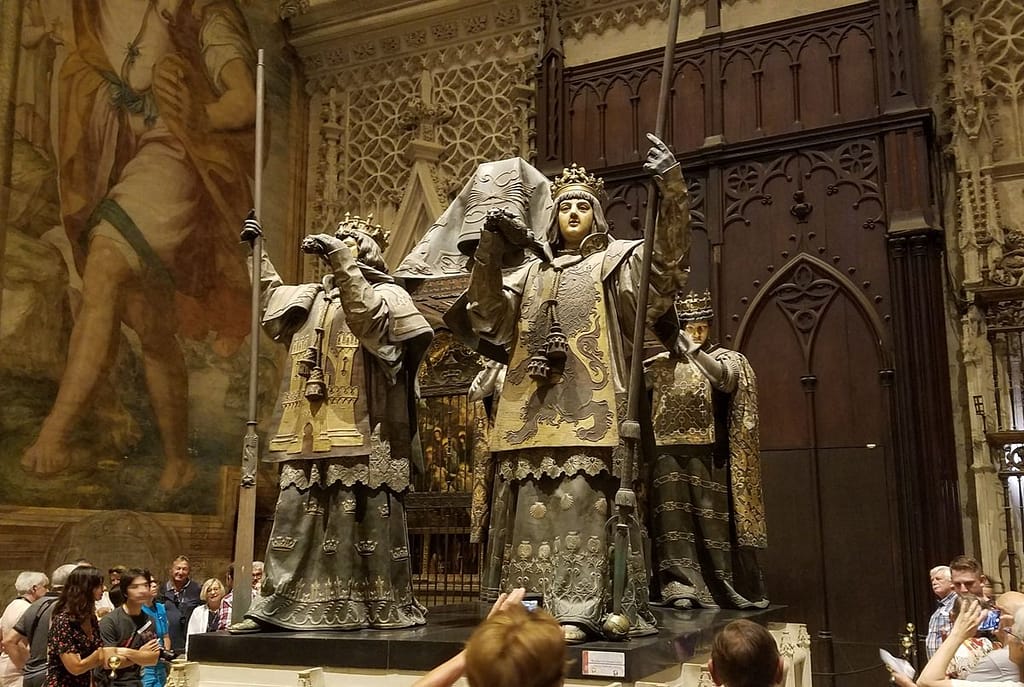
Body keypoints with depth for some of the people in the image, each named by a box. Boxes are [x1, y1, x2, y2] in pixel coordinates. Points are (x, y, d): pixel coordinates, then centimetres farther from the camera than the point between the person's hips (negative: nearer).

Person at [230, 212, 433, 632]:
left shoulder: (387, 295, 5)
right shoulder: (312, 298, 24)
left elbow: (373, 319, -17)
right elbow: (274, 296, 41)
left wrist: (342, 262, -17)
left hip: (362, 434, -6)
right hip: (310, 434, 6)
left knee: (367, 519, -6)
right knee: (296, 518, 3)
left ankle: (386, 607, 2)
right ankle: (276, 605, 5)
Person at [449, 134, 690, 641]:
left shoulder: (615, 262, 12)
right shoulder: (531, 273, 24)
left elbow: (667, 261, -7)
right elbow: (486, 313, 13)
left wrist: (672, 191, -20)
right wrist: (492, 251, 0)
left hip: (589, 410, -4)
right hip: (533, 412, 4)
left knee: (579, 504, -11)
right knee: (532, 509, 2)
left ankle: (576, 610, -9)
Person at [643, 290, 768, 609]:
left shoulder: (724, 357, 10)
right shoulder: (664, 362, 15)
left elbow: (724, 376, -13)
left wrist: (692, 349, -19)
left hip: (708, 455, -2)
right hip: (671, 454, 2)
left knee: (712, 520, -2)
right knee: (675, 521, -3)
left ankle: (725, 589, 7)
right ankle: (681, 587, -2)